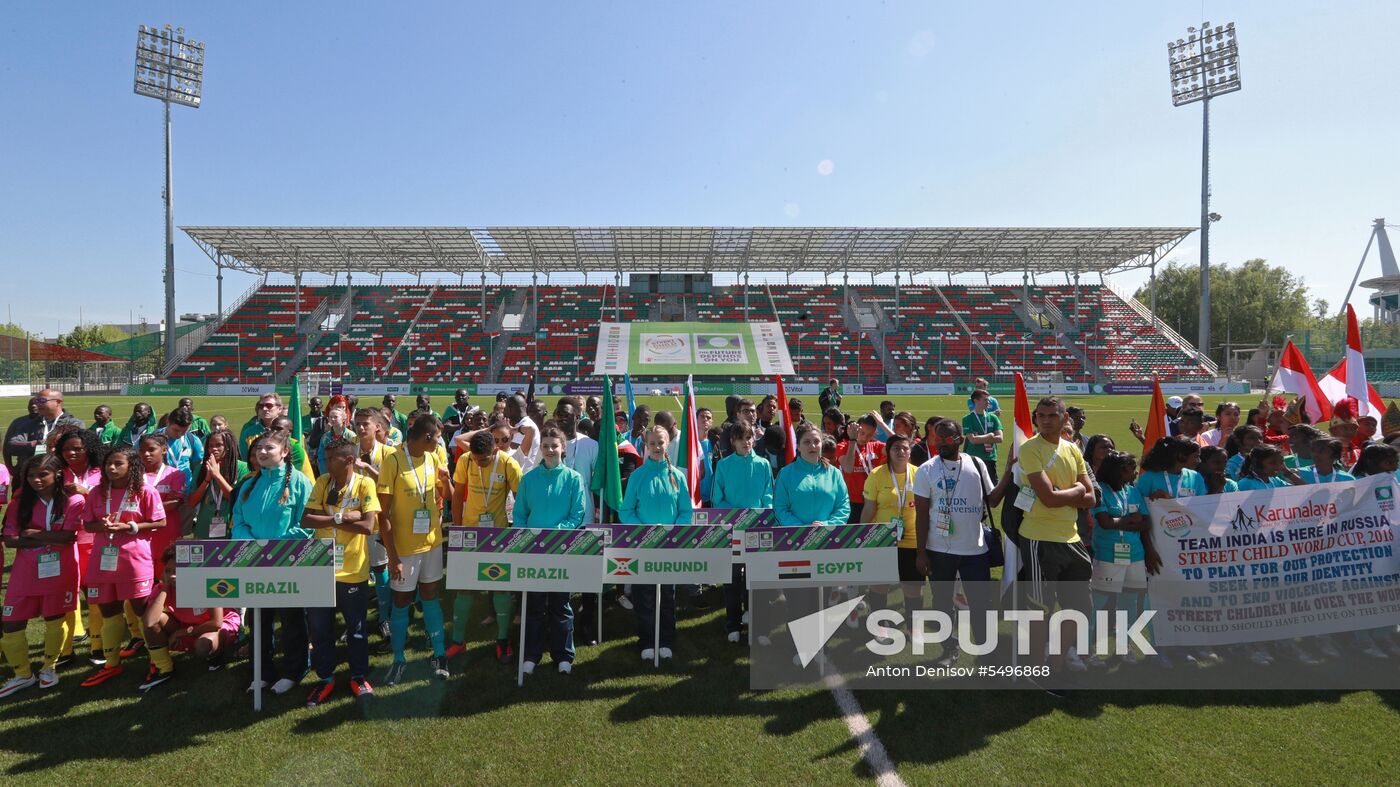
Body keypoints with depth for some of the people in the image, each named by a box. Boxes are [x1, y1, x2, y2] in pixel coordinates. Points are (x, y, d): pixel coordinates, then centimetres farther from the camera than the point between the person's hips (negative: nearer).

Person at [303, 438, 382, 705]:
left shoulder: (365, 484, -11)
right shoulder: (322, 482, 1)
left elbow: (367, 526, -19)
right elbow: (306, 520, -7)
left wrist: (328, 519, -13)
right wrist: (342, 517, -19)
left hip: (353, 571, -3)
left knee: (356, 629, 13)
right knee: (319, 628, 14)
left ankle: (359, 677, 32)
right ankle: (325, 678, 33)